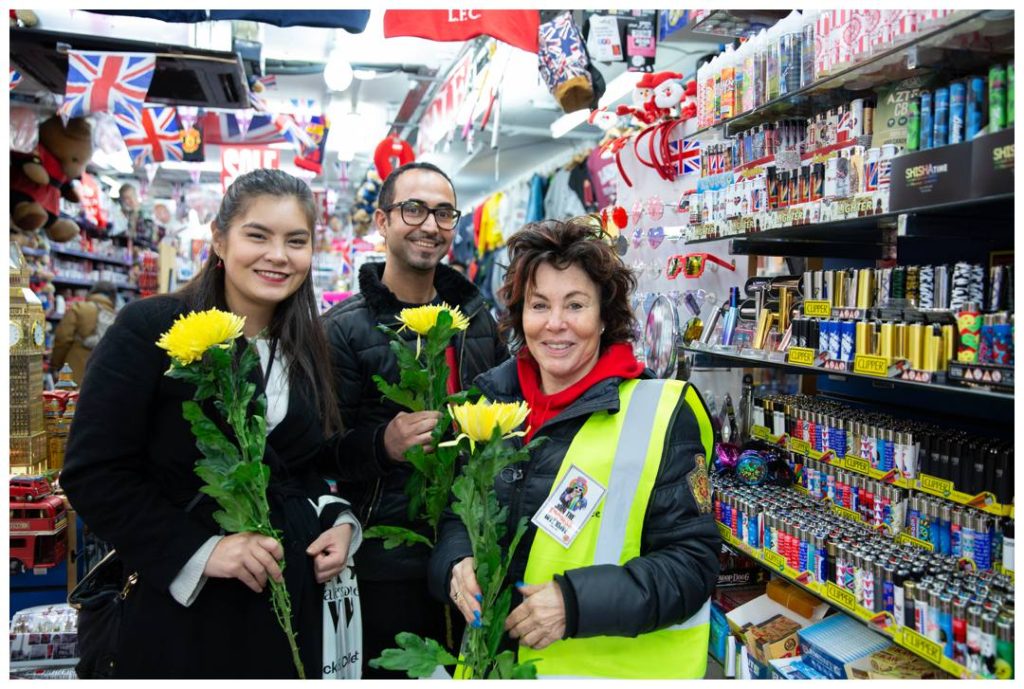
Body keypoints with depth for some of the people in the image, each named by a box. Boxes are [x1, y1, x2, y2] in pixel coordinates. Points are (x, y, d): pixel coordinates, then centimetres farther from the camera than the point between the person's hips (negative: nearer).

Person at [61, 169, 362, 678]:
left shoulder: (311, 350, 7)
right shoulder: (150, 329, -10)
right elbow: (93, 472, -12)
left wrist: (341, 522, -3)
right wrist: (197, 550, -19)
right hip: (183, 604, -4)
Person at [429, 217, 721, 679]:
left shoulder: (660, 414, -14)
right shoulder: (490, 398, -1)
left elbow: (691, 563, -14)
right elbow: (456, 512, 9)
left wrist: (579, 602, -26)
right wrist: (458, 563, -12)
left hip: (617, 665, -4)